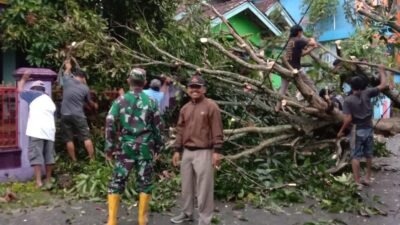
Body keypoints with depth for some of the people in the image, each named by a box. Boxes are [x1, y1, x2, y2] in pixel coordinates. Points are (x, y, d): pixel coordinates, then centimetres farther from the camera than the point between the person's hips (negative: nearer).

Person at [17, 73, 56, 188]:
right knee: (49, 156, 8)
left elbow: (20, 90, 23)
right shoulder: (50, 101, 26)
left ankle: (38, 182, -13)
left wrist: (24, 78, 38)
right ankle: (48, 181, 11)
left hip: (37, 130, -5)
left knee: (36, 155, -6)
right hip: (50, 130, 6)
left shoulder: (34, 95, 10)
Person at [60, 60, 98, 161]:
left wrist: (68, 68, 50)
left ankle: (74, 160, 11)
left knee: (69, 139, 7)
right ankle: (92, 159, 4)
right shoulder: (85, 88, 1)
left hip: (65, 115, 1)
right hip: (78, 115, -1)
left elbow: (66, 74, 27)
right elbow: (89, 101, 17)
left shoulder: (67, 81, 2)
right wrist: (94, 105, 40)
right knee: (86, 137, 4)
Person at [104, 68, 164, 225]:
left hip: (125, 146, 0)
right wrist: (158, 146, 14)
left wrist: (109, 148, 2)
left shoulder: (120, 100, -1)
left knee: (117, 181, 8)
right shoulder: (151, 102, 1)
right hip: (145, 147, 0)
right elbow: (158, 126, 4)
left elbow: (110, 124, -5)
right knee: (144, 181, 10)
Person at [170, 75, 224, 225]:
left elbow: (217, 131, -9)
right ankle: (187, 213, 32)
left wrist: (216, 151, -13)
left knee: (204, 187, -1)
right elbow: (180, 130, 16)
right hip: (187, 152, 6)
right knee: (186, 185, 16)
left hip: (204, 152, -6)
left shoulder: (211, 106, -6)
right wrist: (177, 150, 13)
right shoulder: (185, 109, 12)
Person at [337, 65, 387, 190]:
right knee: (369, 155, 18)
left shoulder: (348, 100, -13)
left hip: (357, 130, -4)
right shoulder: (367, 93, -6)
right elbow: (383, 85, 2)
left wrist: (341, 131, -6)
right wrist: (381, 70, 14)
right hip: (369, 129, 4)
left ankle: (358, 183, -2)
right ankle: (368, 178, 29)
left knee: (355, 157, 0)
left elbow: (348, 119, -18)